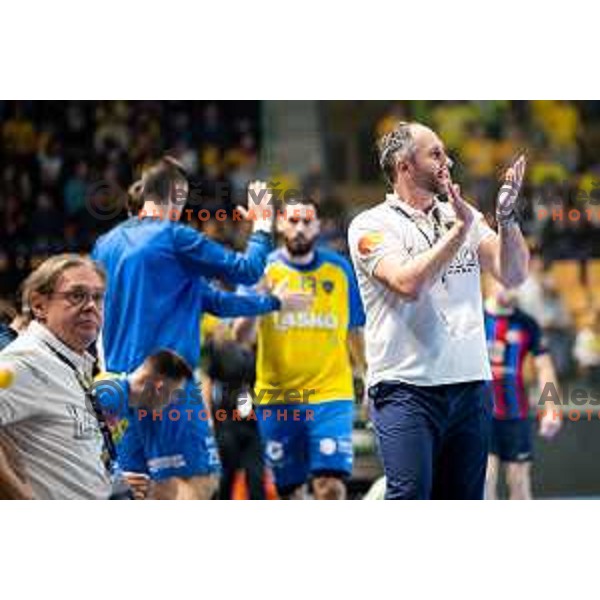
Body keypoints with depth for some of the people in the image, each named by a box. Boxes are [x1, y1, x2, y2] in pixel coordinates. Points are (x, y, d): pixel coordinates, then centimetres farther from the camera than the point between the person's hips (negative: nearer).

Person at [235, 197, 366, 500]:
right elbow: (241, 334, -4)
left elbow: (356, 332, 15)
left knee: (331, 486, -13)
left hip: (330, 394, 0)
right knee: (289, 491, 7)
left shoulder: (339, 268, 6)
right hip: (276, 397, 1)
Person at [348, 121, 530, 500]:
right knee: (411, 495, -16)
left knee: (464, 498, 6)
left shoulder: (463, 216, 15)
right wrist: (459, 230, -14)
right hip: (406, 385, -5)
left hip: (471, 383, 5)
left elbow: (513, 275, 5)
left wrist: (507, 217, -9)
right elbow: (408, 283, -17)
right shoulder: (371, 226, 0)